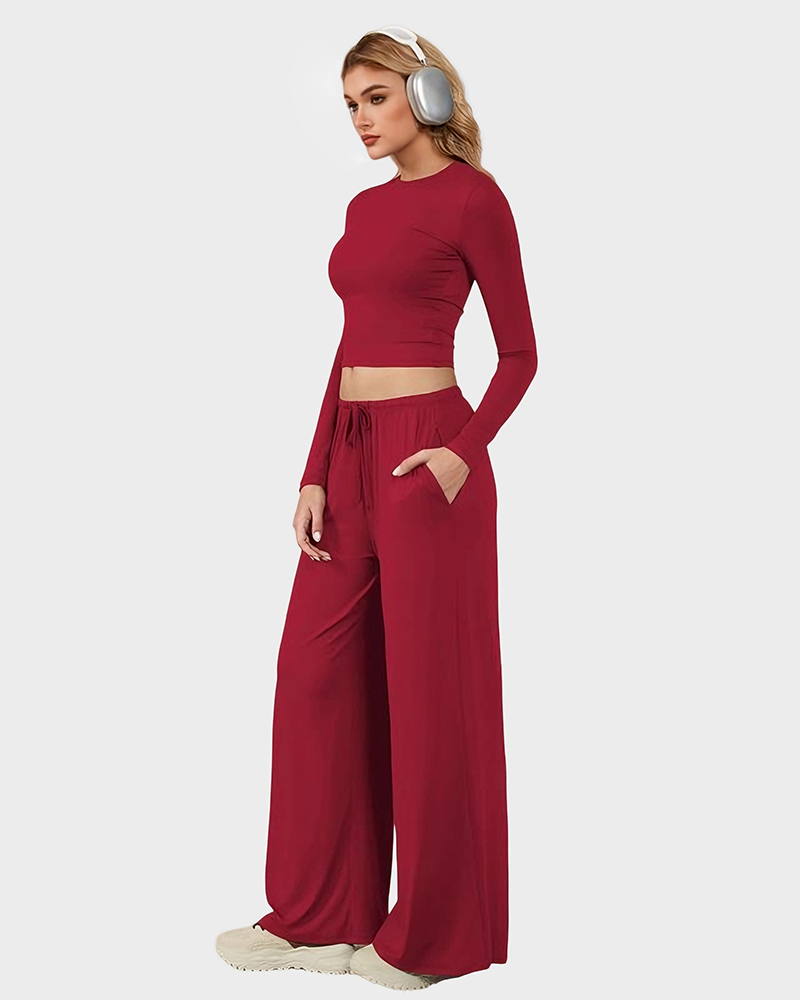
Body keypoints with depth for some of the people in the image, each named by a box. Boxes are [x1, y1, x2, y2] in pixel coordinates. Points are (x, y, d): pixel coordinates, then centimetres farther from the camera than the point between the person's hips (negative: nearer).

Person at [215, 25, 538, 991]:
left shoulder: (472, 197, -4)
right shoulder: (366, 207, 17)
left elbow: (518, 352, -6)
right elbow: (350, 347, 16)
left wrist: (465, 450, -20)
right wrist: (315, 474, 8)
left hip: (425, 451, -8)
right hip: (349, 452, 8)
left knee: (429, 687, 0)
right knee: (318, 674, 7)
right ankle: (319, 913, 19)